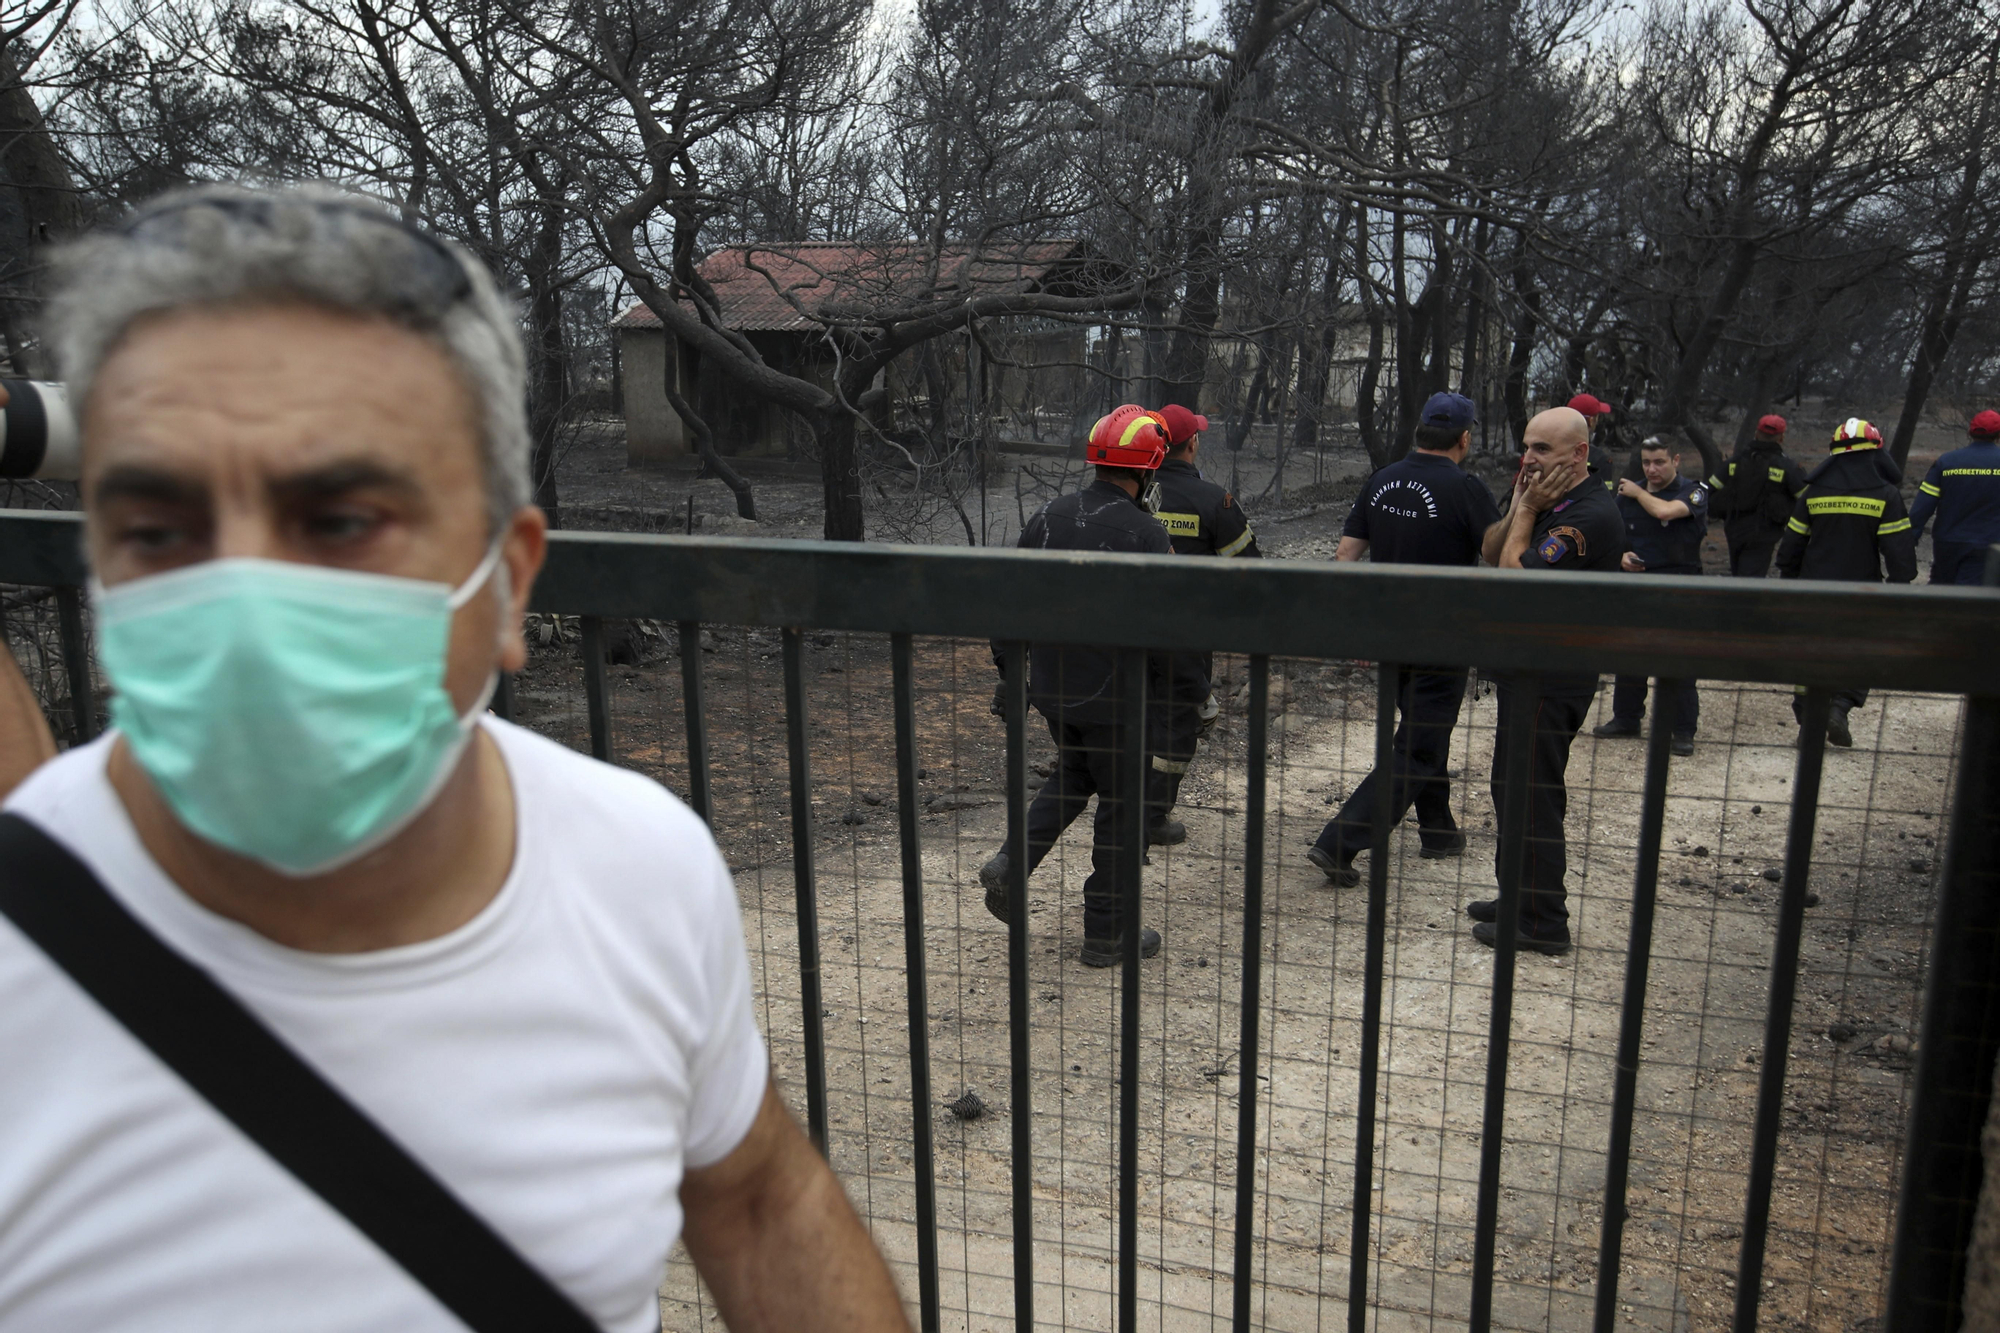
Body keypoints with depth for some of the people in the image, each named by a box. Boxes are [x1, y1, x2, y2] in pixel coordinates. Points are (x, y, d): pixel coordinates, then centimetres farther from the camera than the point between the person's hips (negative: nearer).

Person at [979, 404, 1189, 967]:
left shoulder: (1049, 516, 0)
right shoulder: (1144, 534, -18)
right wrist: (1192, 688, -2)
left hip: (1052, 689, 6)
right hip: (1118, 698, -6)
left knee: (1072, 776, 28)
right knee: (1120, 806, 9)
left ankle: (1011, 863, 10)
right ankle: (1107, 934, 20)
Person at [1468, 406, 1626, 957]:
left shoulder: (1588, 514, -20)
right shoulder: (1551, 501, 12)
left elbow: (1514, 578, -22)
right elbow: (1490, 552, 9)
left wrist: (1527, 511, -13)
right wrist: (1520, 506, -4)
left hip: (1551, 678, -10)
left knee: (1533, 794, -3)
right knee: (1511, 787, 18)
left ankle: (1543, 922, 8)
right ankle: (1518, 896, 32)